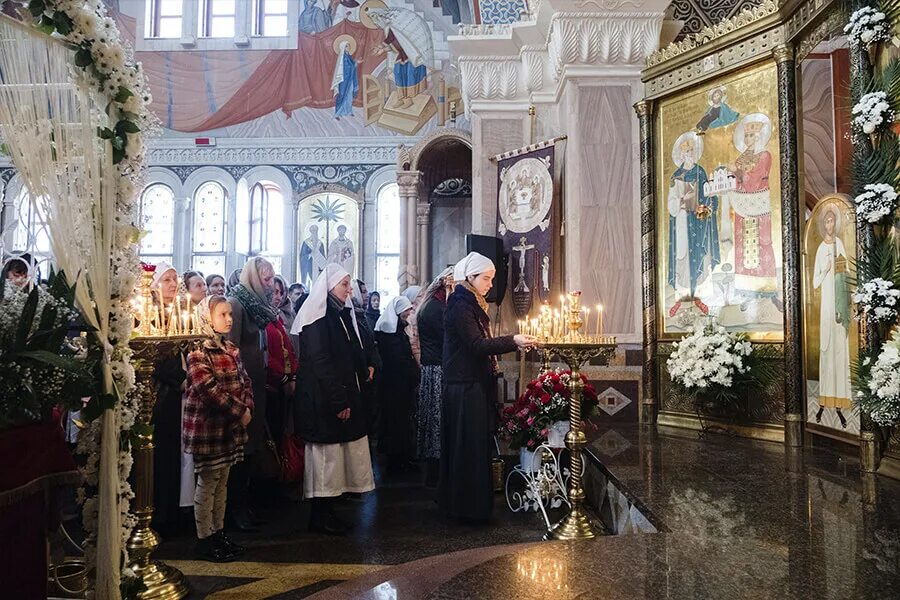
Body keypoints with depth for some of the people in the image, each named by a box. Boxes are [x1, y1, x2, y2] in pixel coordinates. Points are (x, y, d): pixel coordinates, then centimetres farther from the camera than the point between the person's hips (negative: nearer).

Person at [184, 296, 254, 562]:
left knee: (222, 481, 15)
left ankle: (218, 532, 27)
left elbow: (245, 381, 11)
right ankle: (204, 541, 14)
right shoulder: (197, 352, -14)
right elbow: (210, 390, -22)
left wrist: (247, 408, -6)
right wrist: (240, 411, -18)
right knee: (207, 483, 2)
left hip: (230, 426, 7)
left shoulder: (231, 350, 10)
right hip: (207, 426, -7)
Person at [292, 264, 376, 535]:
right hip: (323, 398, -8)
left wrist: (364, 369, 1)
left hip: (344, 394, 9)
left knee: (339, 453, 11)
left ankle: (326, 511, 21)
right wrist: (338, 401, -20)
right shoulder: (318, 318, -13)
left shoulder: (343, 313, 14)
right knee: (326, 454, 0)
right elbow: (320, 362, -19)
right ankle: (320, 516, 13)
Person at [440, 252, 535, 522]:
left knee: (477, 444, 14)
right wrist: (513, 341, -30)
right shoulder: (460, 306, -14)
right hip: (466, 388, -10)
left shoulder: (472, 304, 16)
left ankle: (456, 501, 24)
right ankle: (471, 507, 5)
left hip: (476, 384, 10)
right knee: (471, 446, -4)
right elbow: (477, 345, -23)